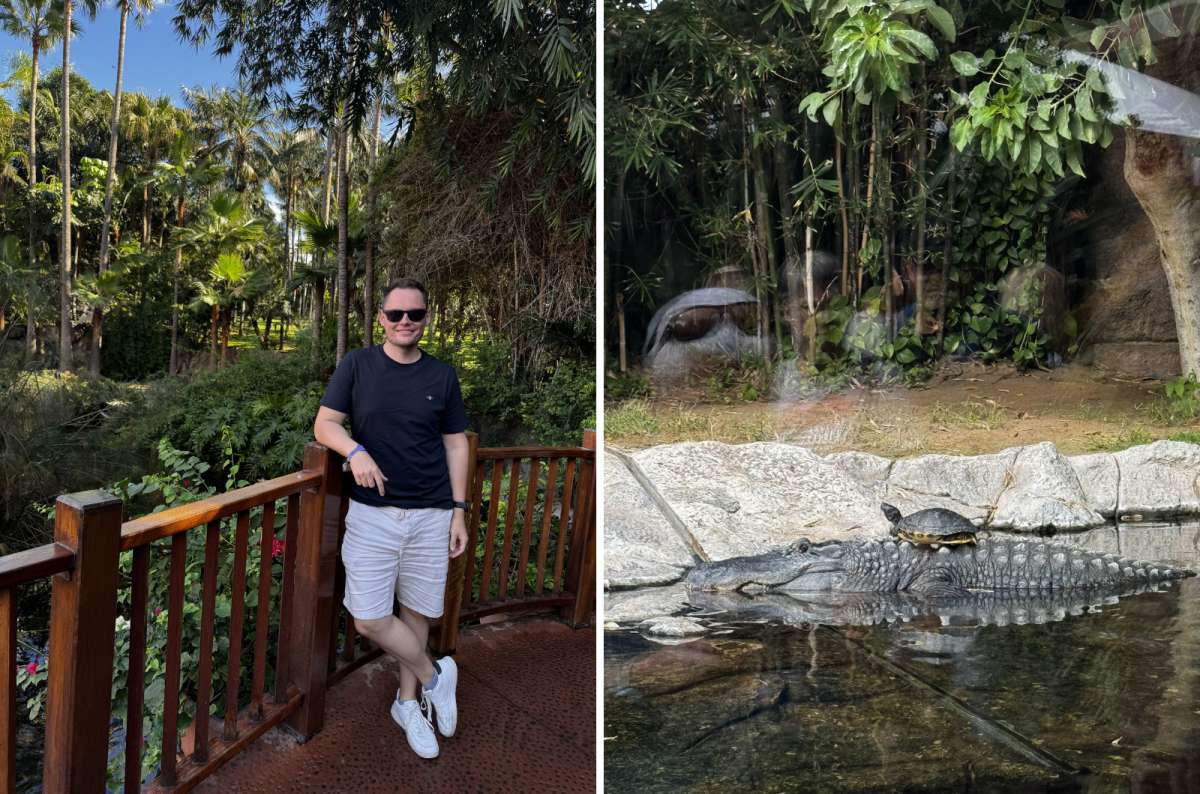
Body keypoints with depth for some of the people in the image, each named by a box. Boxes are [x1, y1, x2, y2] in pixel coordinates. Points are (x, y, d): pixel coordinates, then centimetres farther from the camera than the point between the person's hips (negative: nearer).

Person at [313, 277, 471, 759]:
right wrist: (355, 451, -21)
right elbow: (324, 424, 0)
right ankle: (434, 676, 19)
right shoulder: (357, 365, 1)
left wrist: (459, 511, 3)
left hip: (430, 515, 1)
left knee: (416, 612, 9)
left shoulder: (442, 376, 4)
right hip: (371, 514, -1)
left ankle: (408, 702, 30)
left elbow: (456, 444, 7)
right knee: (368, 620, -4)